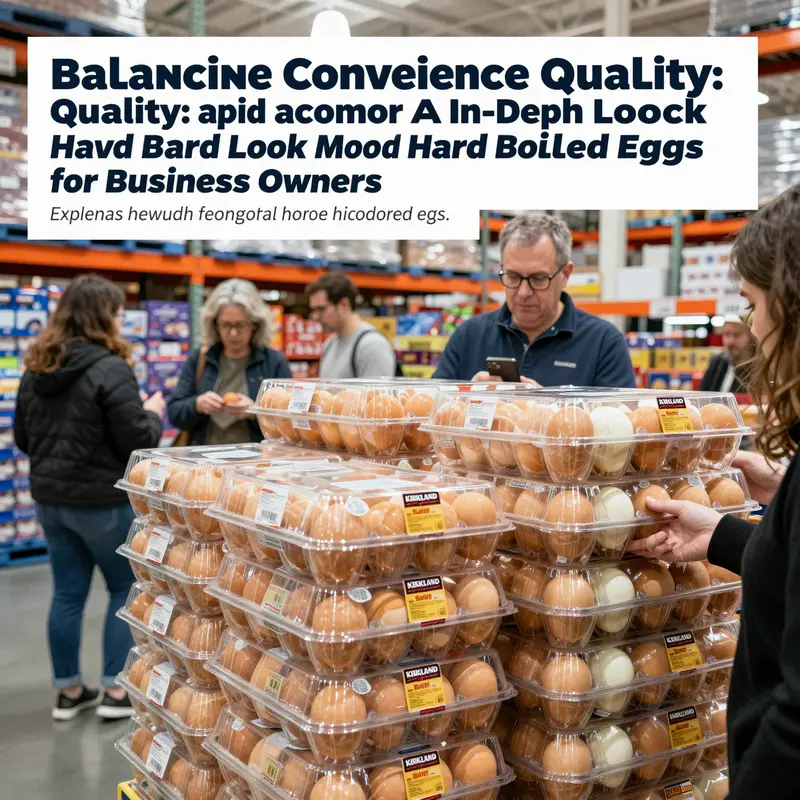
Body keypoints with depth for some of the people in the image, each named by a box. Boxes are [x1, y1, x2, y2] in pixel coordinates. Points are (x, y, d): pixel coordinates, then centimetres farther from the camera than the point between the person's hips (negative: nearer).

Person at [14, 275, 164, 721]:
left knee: (68, 593, 14)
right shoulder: (110, 369, -19)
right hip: (103, 500, -6)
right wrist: (153, 414, 1)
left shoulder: (37, 369, 4)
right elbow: (139, 441, -18)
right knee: (127, 589, 10)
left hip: (50, 497, 7)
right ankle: (116, 691, 13)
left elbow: (23, 438, 13)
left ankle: (69, 691, 24)